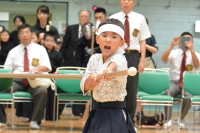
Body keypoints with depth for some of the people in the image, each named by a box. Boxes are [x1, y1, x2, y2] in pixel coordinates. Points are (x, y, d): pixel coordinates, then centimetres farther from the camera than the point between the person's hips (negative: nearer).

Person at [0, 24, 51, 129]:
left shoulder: (40, 49, 11)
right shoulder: (13, 52, 17)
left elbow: (47, 67, 2)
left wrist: (37, 69, -20)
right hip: (17, 82, 1)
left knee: (42, 91, -36)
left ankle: (35, 120, -25)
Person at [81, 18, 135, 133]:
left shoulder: (120, 59, -14)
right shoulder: (94, 59, 4)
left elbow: (115, 64, -40)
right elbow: (85, 87, 0)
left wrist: (110, 69, -64)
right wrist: (91, 79, -23)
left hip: (115, 116, -6)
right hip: (98, 113, 6)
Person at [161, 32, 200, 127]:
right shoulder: (174, 53, 8)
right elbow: (163, 59, -12)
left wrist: (191, 49, -28)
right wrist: (172, 45, -23)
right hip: (174, 82, 0)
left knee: (189, 96, -34)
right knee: (167, 92, -34)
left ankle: (181, 119, -9)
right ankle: (168, 119, -21)